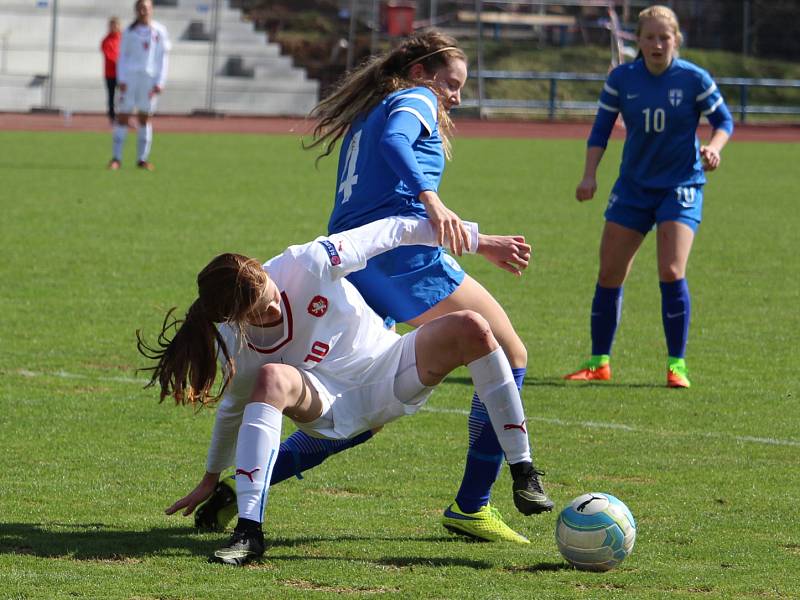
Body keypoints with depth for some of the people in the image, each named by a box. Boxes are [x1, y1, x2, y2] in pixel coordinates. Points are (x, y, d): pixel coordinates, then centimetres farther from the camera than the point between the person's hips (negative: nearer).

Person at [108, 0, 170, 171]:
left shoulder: (159, 31, 6)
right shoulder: (129, 32, 6)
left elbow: (162, 59, 6)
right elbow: (122, 57, 6)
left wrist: (160, 83, -2)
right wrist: (121, 80, -5)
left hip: (150, 78, 0)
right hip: (130, 77, 0)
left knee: (145, 118, 4)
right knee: (123, 117, -3)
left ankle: (142, 159, 9)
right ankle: (116, 158, -2)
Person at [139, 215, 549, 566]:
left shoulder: (307, 264, -24)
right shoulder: (233, 347, -17)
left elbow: (392, 231, -12)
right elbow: (233, 409, 4)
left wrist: (477, 240, -6)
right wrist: (211, 478, 16)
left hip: (392, 376, 1)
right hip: (330, 410, -1)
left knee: (471, 330, -25)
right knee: (273, 379, -35)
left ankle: (522, 472, -15)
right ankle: (248, 532, -41)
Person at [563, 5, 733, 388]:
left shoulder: (693, 79, -10)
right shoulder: (621, 79, -4)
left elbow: (723, 120, 1)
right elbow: (601, 130, 3)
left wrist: (714, 147, -19)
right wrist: (590, 176, -8)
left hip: (681, 186, -3)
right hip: (633, 186, 3)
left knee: (671, 272, -17)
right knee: (608, 275, 1)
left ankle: (676, 365, -5)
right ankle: (599, 363, 14)